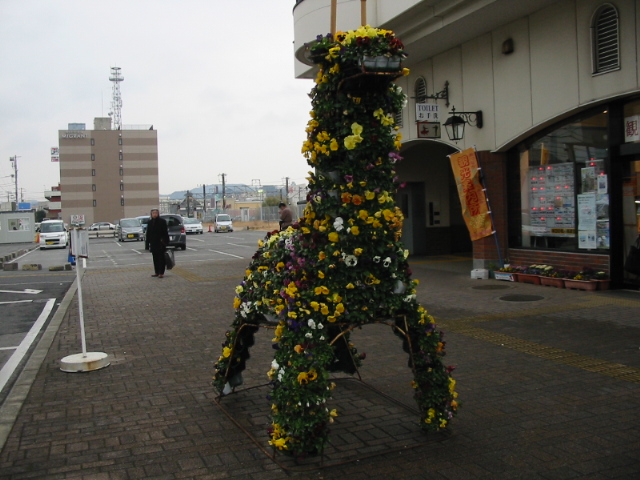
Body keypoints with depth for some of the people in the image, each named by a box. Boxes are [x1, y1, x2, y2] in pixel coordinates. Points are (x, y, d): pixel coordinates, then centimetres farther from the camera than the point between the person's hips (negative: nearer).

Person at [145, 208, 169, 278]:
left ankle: (161, 273, 0)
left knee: (161, 258, -2)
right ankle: (157, 272, 17)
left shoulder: (162, 221, -6)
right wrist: (148, 241, 9)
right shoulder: (150, 222, 11)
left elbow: (165, 232, -8)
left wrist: (166, 241, -12)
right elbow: (148, 233, 15)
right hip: (153, 243, 6)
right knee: (155, 258, 10)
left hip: (160, 243, -6)